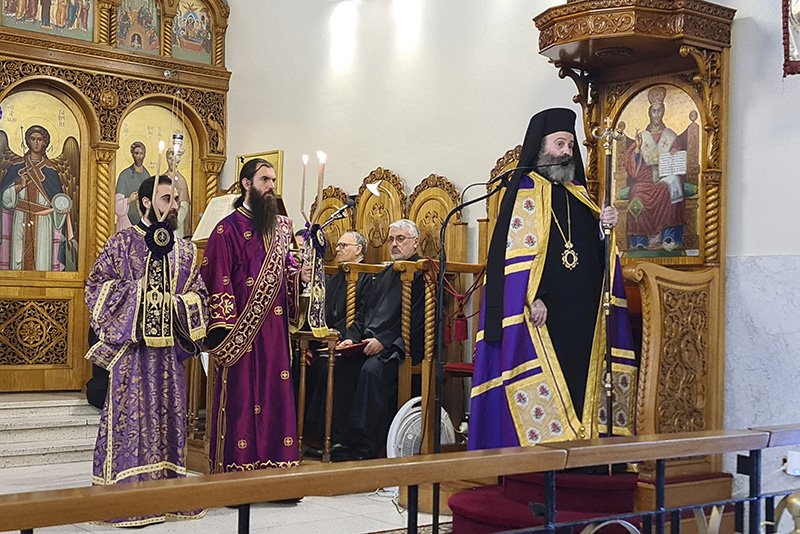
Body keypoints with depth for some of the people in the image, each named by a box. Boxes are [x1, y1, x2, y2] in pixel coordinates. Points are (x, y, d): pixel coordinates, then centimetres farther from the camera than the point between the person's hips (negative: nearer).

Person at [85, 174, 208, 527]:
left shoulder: (185, 251, 15)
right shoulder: (123, 242, 2)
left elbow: (199, 293, 18)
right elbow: (97, 283, -2)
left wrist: (180, 304, -2)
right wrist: (137, 293, -11)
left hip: (169, 346, 5)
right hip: (131, 344, -5)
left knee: (169, 414, 6)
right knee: (129, 413, -6)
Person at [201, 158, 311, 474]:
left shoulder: (280, 227, 14)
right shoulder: (228, 230, -5)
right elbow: (217, 280, -10)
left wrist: (299, 275, 1)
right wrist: (223, 329, -16)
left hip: (275, 328, 6)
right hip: (242, 330, -6)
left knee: (275, 394, 6)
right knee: (241, 396, -3)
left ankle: (273, 464, 14)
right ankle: (237, 468, 6)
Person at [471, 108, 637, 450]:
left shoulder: (578, 193, 19)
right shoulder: (525, 189, -1)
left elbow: (593, 252, 17)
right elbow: (517, 249, -11)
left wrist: (605, 226, -3)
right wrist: (533, 298, -21)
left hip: (580, 310, 7)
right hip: (543, 310, -7)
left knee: (579, 380, 5)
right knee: (543, 383, -7)